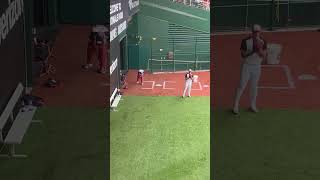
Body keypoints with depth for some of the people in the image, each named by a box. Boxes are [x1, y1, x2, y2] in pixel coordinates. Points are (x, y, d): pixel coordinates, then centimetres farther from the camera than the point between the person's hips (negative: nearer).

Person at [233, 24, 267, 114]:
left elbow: (264, 56, -10)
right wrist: (252, 51, -28)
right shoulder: (246, 41, -16)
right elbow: (243, 55, -14)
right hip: (246, 66, -3)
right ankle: (235, 105, 11)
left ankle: (253, 105, 27)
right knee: (242, 86, 0)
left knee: (254, 86, 14)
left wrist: (259, 48, -29)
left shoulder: (263, 42, -6)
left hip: (257, 66, 3)